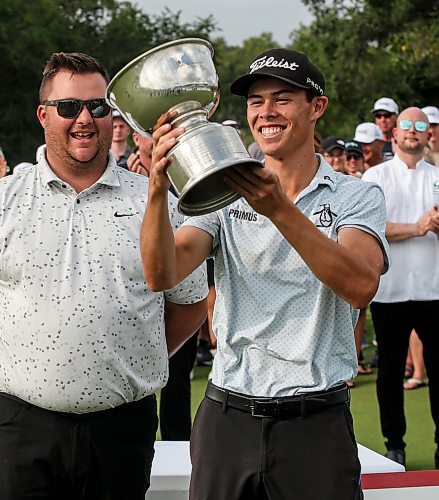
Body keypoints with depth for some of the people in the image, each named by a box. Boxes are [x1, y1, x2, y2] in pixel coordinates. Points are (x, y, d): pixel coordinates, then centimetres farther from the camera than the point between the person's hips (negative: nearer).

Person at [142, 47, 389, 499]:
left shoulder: (357, 198, 0)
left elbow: (360, 287, -20)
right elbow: (162, 275, -9)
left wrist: (280, 210, -31)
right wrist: (158, 190, -25)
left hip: (316, 425, -2)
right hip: (226, 417, 2)